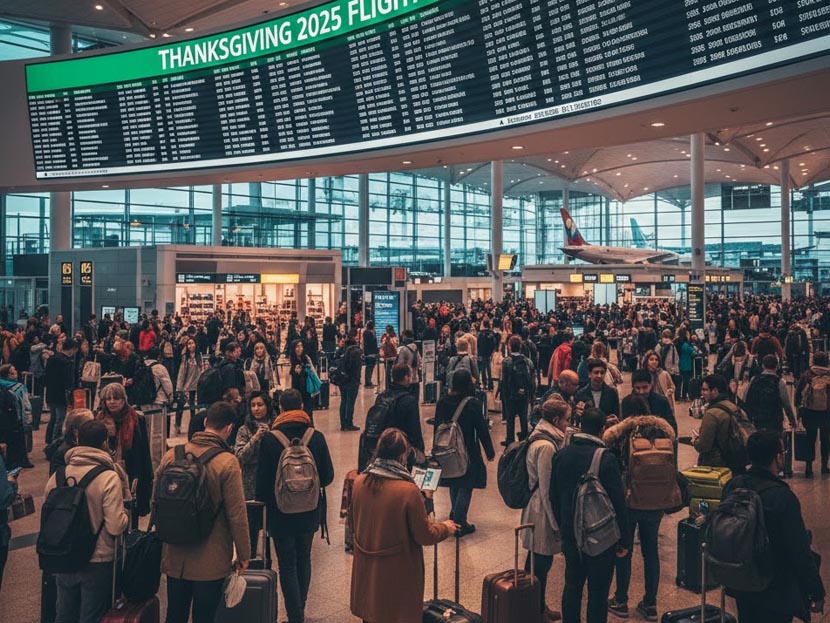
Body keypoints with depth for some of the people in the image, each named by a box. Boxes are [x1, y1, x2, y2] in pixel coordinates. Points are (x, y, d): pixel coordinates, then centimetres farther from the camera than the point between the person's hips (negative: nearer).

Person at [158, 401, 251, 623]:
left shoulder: (171, 455, -3)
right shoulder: (228, 463, -18)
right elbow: (237, 515, -15)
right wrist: (243, 555, -3)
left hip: (174, 555, 4)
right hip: (211, 561, -4)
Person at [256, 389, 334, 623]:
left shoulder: (269, 440, -15)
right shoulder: (316, 437, -9)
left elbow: (263, 478, -10)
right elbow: (328, 476, -5)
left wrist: (263, 500, 9)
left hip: (281, 513, -3)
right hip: (309, 511, 3)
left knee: (287, 564, 7)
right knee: (303, 560, 20)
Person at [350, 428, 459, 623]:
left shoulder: (359, 482, -8)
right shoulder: (408, 491, -25)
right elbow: (425, 536, -15)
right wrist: (445, 528, 4)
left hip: (366, 569, 5)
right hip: (397, 574, -5)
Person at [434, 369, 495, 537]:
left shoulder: (443, 402, -3)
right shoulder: (473, 404, -16)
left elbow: (438, 425, 5)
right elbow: (482, 429, -11)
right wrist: (490, 452, -2)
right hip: (468, 451, -5)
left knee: (454, 485, 21)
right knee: (465, 487, 3)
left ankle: (455, 515, 35)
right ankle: (459, 524, 5)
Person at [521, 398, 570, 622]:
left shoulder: (541, 439, 7)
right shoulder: (546, 446, -23)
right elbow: (547, 489, -21)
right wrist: (556, 523, -14)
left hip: (535, 509, 10)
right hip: (543, 513, -10)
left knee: (536, 560, 19)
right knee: (542, 562, 4)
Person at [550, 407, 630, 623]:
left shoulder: (561, 455, -2)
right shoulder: (606, 459, -18)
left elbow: (553, 496, 8)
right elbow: (618, 503, -15)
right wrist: (624, 540, -6)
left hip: (570, 534, 5)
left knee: (572, 585, 17)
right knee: (598, 591, 7)